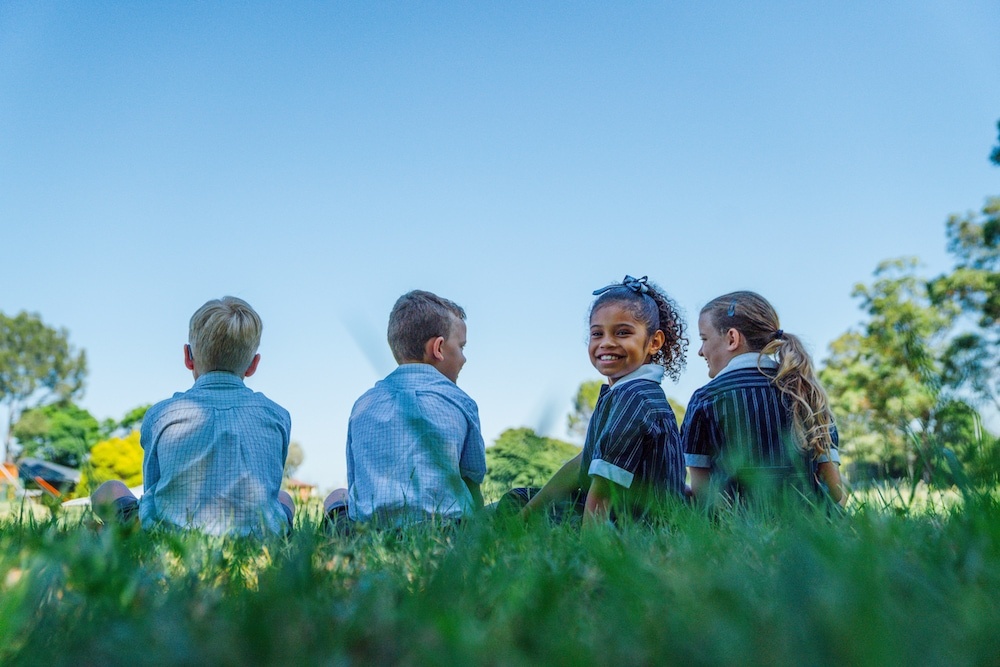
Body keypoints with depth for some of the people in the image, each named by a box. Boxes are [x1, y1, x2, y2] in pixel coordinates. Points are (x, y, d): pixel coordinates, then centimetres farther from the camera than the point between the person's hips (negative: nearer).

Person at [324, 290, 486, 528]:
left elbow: (356, 484, 11)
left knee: (337, 498, 32)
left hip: (370, 527, 3)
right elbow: (474, 476, 7)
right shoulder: (461, 403, -1)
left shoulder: (363, 404, 6)